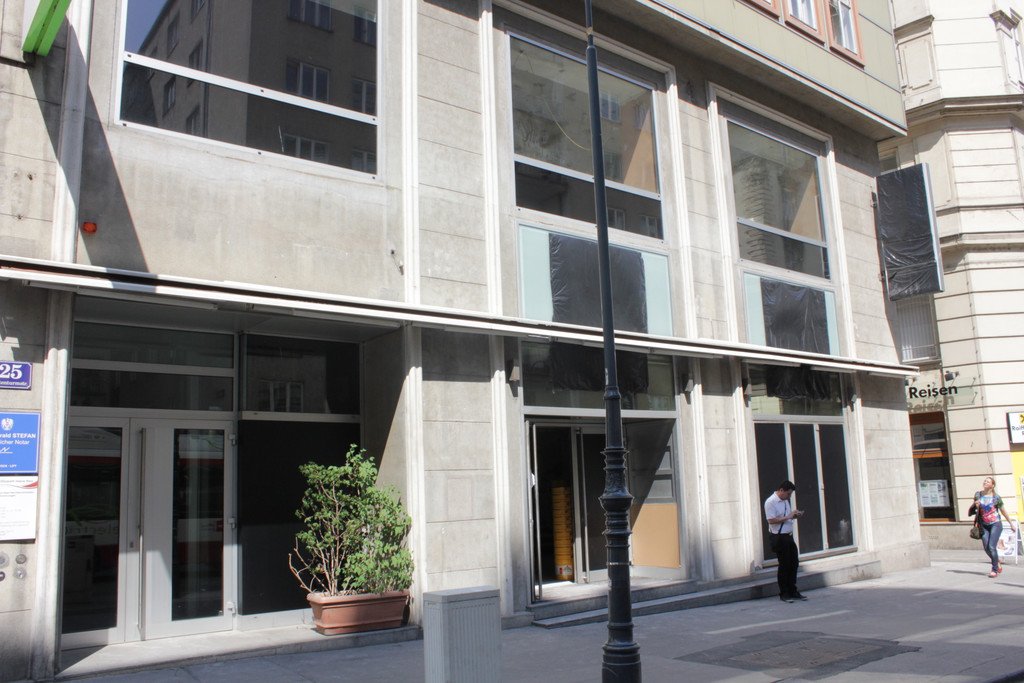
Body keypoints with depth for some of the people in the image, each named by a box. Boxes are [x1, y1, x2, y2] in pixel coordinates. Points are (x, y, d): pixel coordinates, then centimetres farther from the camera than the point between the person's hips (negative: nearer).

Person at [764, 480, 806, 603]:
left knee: (794, 563, 10)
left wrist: (795, 515, 3)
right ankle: (784, 594, 12)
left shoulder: (786, 501, 12)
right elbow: (771, 520, -22)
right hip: (778, 538, -8)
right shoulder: (770, 502, -15)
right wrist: (788, 517, -22)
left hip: (789, 536, 8)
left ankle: (793, 591, 22)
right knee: (784, 565, 0)